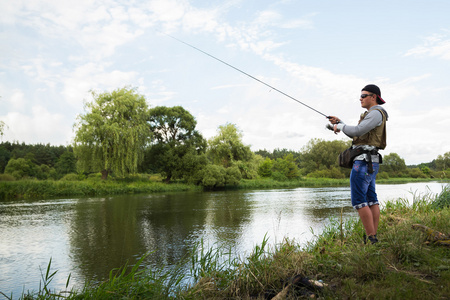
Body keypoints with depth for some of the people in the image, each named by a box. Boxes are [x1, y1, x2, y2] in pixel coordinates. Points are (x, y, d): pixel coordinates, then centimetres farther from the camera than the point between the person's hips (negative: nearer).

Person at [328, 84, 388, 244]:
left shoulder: (376, 113, -9)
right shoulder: (371, 114, 23)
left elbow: (358, 131, -20)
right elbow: (355, 135, 26)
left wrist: (340, 126, -4)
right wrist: (339, 123, 19)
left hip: (364, 161, -11)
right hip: (370, 163, 11)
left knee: (358, 200, -11)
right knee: (371, 200, 9)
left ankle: (371, 238, -10)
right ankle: (373, 237, 13)